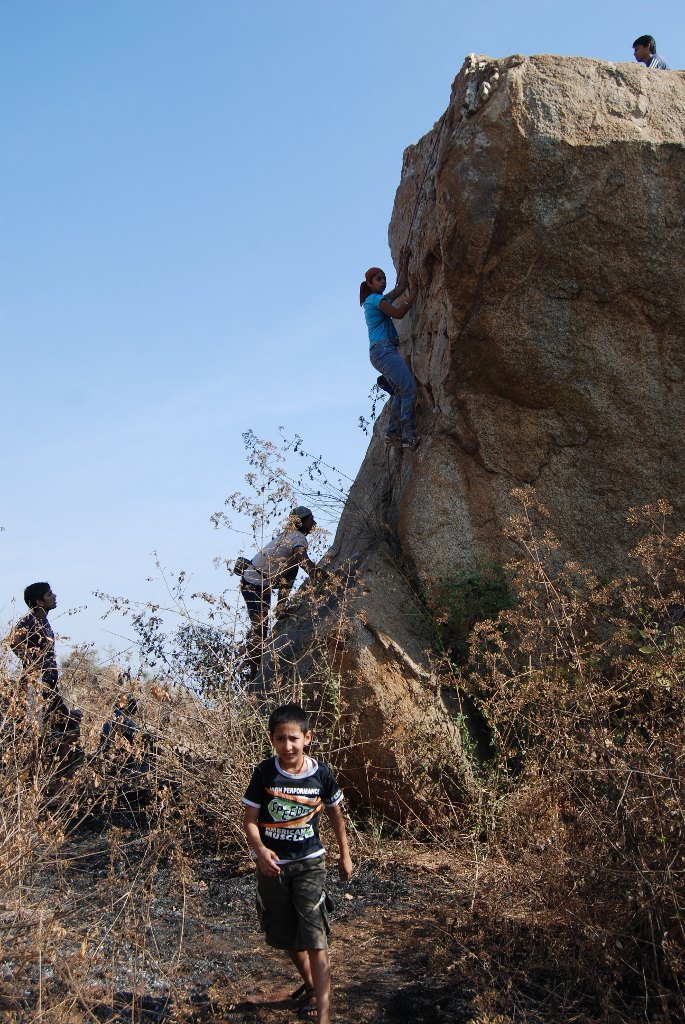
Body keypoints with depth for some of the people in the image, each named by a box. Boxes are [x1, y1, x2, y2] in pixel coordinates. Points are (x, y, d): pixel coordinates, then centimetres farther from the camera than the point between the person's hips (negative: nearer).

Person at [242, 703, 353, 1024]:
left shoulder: (321, 773, -11)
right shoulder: (263, 773, -13)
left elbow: (335, 814, 6)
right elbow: (250, 818, -9)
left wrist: (344, 855, 13)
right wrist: (260, 849, -27)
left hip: (309, 863, -2)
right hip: (272, 864, 2)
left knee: (315, 938, -10)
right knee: (286, 935, 18)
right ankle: (310, 984, 43)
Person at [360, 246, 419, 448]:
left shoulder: (380, 299, 24)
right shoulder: (375, 299, -3)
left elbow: (400, 287, 26)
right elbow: (398, 314, -9)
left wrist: (404, 263, 24)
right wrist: (412, 295, -2)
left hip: (381, 351, 11)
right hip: (383, 349, -11)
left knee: (399, 390, 8)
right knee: (409, 387, -19)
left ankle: (392, 432, 5)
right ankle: (408, 435, -25)